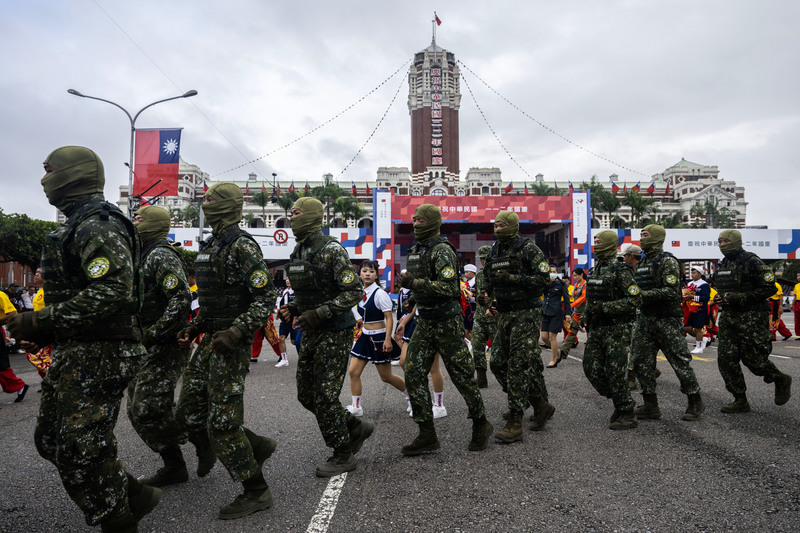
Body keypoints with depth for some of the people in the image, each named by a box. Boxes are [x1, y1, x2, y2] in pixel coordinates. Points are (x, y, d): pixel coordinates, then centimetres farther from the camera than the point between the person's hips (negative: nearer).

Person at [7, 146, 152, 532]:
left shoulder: (98, 225, -15)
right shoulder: (78, 225, 20)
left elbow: (112, 292, -28)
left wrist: (42, 321, -24)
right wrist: (48, 331, 15)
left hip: (101, 355, -11)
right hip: (78, 353, 11)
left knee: (80, 450, -4)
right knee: (50, 439, 17)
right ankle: (134, 496, 25)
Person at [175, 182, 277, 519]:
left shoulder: (241, 245, -14)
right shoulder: (209, 246, 15)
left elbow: (265, 297, -19)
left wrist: (236, 333, -28)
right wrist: (194, 328, 16)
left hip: (231, 343, -10)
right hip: (210, 340, 10)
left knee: (222, 420, -7)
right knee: (188, 410, 14)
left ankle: (256, 493, 10)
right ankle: (256, 446, 29)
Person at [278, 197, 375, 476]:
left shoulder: (331, 250, -15)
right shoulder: (298, 253, 11)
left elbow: (354, 291, -19)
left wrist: (319, 314, -24)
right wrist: (293, 309, 3)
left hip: (335, 333, -9)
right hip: (311, 333, 9)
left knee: (325, 396, -5)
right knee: (306, 395, 12)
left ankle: (344, 455, 15)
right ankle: (356, 427, 29)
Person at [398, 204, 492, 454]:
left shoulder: (441, 250, -15)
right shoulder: (416, 250, 13)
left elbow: (449, 287, -26)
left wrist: (414, 283, -27)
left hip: (447, 321, -8)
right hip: (424, 321, 9)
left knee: (461, 374, 3)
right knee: (414, 373, 1)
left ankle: (481, 424, 24)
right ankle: (427, 435, 7)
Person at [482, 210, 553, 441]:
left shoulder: (528, 249, -9)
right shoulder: (495, 251, 13)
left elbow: (543, 277, -15)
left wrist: (512, 278, -21)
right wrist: (486, 293, 5)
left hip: (526, 314, -8)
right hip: (504, 314, 8)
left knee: (519, 366, -8)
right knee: (498, 363, 8)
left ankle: (515, 424, -2)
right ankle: (540, 405, 23)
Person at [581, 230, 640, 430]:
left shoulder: (621, 271, -12)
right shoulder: (595, 269, 14)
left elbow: (635, 299, -18)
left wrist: (606, 308, -22)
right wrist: (586, 316, 12)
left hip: (616, 329, -8)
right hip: (596, 329, 8)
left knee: (615, 372, -4)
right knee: (591, 368, 6)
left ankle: (628, 415, 11)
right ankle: (619, 404, 24)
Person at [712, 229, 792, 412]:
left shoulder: (752, 262, -9)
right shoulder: (722, 265, 14)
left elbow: (769, 288, -13)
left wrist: (739, 298, -20)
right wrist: (719, 298, 4)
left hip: (751, 318, -7)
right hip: (728, 318, 7)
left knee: (753, 358, -4)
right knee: (726, 359, 1)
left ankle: (781, 380, 27)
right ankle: (740, 401, 10)